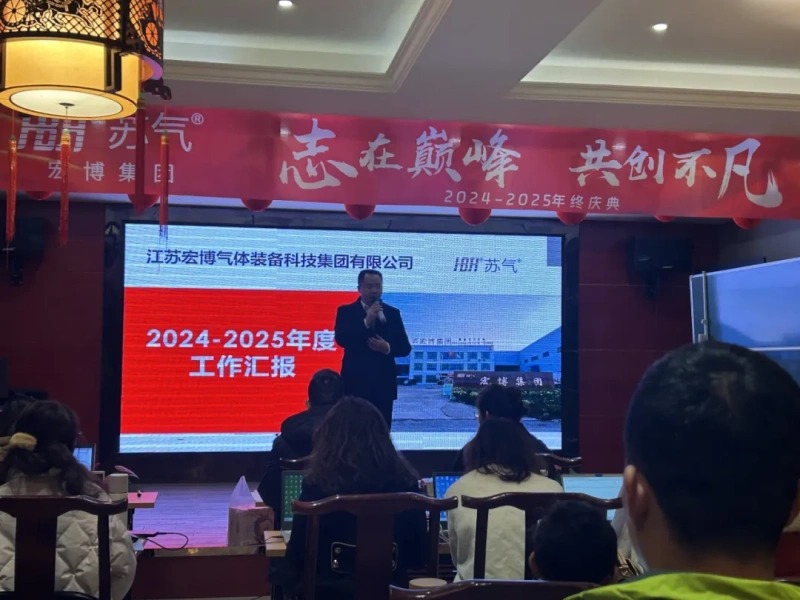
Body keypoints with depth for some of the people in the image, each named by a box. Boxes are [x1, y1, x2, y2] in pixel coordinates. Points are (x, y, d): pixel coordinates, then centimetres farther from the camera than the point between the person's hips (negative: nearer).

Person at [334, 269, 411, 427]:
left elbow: (405, 347, 7)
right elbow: (341, 339, -13)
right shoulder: (346, 311, 2)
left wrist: (387, 347, -13)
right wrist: (366, 321, -20)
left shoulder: (393, 313, 9)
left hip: (383, 384, 2)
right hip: (355, 383, -2)